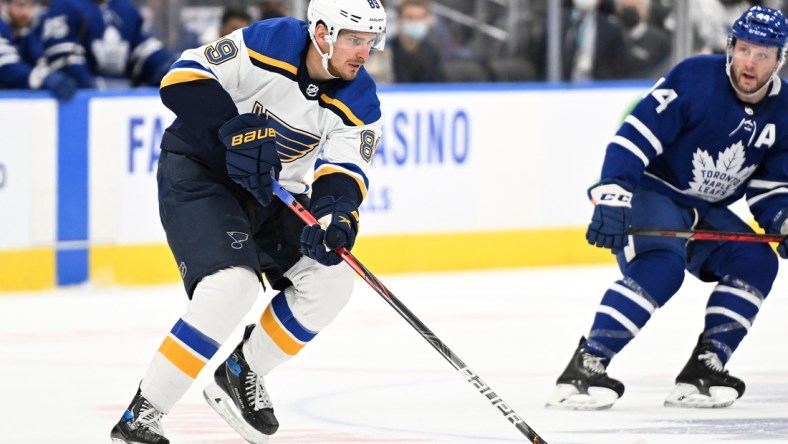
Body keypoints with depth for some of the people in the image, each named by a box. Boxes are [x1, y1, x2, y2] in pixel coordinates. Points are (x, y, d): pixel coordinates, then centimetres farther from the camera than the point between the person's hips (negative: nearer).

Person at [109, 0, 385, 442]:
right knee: (232, 285, -26)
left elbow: (344, 173, -19)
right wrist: (236, 130, -36)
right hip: (198, 173, -7)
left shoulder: (361, 103, -9)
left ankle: (243, 375, 14)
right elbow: (184, 78, -24)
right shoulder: (269, 43, -23)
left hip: (269, 191, 7)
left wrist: (336, 217, -40)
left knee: (330, 278, -7)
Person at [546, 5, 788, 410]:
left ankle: (701, 373, -6)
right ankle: (584, 369, -35)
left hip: (705, 211, 7)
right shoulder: (696, 78, -21)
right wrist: (612, 194, -36)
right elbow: (635, 135, -26)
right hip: (647, 191, -7)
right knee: (661, 266, -31)